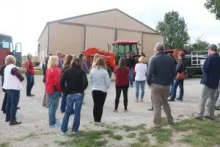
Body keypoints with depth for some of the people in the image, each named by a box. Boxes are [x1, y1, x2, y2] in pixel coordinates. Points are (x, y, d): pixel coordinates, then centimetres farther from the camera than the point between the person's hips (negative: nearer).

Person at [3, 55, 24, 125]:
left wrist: (15, 79, 2)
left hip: (8, 87, 9)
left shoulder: (6, 68, 8)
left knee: (9, 103, 19)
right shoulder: (14, 68, -19)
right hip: (14, 88, -9)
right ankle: (12, 120, -4)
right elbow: (21, 78, -19)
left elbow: (8, 77, 13)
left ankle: (8, 117, 31)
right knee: (14, 104, -5)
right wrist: (21, 78, 3)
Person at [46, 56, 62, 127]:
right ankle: (52, 123, 5)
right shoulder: (56, 69, -16)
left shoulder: (49, 69, 10)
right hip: (55, 90, -9)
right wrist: (60, 89, -8)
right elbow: (57, 81, -20)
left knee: (51, 106, 17)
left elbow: (47, 80, 14)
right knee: (53, 106, -2)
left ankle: (52, 120, 28)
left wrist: (48, 88, 19)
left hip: (49, 89, 9)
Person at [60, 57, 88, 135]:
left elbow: (62, 83, -9)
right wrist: (81, 90, -7)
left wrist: (66, 91, -1)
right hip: (79, 95, -1)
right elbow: (85, 83, -19)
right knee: (77, 113, 9)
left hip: (70, 94, 2)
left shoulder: (67, 71, 0)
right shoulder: (81, 72, -6)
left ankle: (63, 130, 12)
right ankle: (74, 130, 17)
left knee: (67, 112, 12)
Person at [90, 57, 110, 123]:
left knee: (95, 105, 14)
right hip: (102, 90, -4)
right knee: (100, 106, 5)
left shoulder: (92, 70, -2)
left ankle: (95, 120, 22)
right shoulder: (104, 71, -13)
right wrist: (106, 87, 11)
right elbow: (107, 82, -9)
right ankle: (98, 120, 8)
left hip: (94, 90, 4)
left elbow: (90, 80, 5)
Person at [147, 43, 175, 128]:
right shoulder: (170, 59, 7)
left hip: (156, 84, -5)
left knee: (157, 105, 1)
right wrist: (169, 82, 15)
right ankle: (170, 120, 29)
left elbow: (150, 73, -17)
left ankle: (157, 124, 5)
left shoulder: (154, 59, -10)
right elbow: (173, 73, 7)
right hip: (166, 85, 5)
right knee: (165, 103, 22)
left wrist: (149, 82, -3)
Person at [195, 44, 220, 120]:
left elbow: (205, 69, -17)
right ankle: (211, 115, 21)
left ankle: (200, 115, -3)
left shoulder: (210, 57, -14)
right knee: (212, 98, 15)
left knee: (203, 98, -4)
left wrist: (203, 69, 2)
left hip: (208, 81, -7)